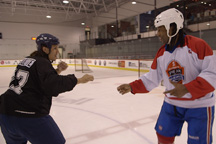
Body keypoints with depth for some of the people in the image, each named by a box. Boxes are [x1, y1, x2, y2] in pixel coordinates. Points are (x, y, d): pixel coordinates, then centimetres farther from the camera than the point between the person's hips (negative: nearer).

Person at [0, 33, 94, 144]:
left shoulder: (27, 60, 13)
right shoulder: (42, 63, -12)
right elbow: (53, 85, -27)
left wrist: (58, 71, 9)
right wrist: (79, 80, -23)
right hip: (28, 116, -8)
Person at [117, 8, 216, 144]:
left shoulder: (198, 45, -17)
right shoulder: (161, 53, 1)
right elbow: (152, 79, 4)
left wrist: (187, 89, -32)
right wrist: (132, 87, -5)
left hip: (199, 106, -5)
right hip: (171, 104, 5)